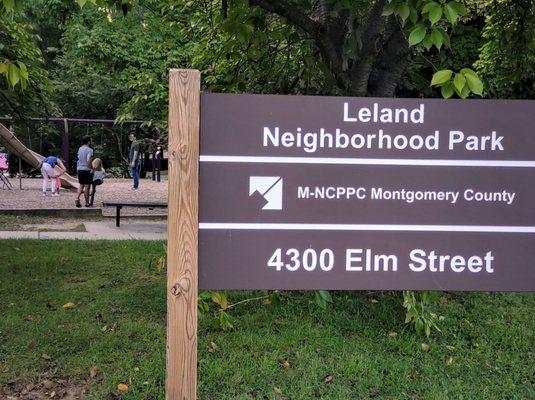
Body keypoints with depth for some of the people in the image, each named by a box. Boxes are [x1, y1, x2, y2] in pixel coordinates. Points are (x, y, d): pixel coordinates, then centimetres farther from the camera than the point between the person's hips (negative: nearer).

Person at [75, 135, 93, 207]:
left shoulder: (80, 149, 11)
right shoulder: (89, 150, -13)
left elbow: (79, 159, 16)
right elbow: (88, 160, -25)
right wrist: (91, 168, -14)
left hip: (79, 169, 7)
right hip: (86, 169, -7)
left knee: (81, 185, 17)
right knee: (87, 186, 0)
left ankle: (77, 199, 0)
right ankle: (87, 203, 5)